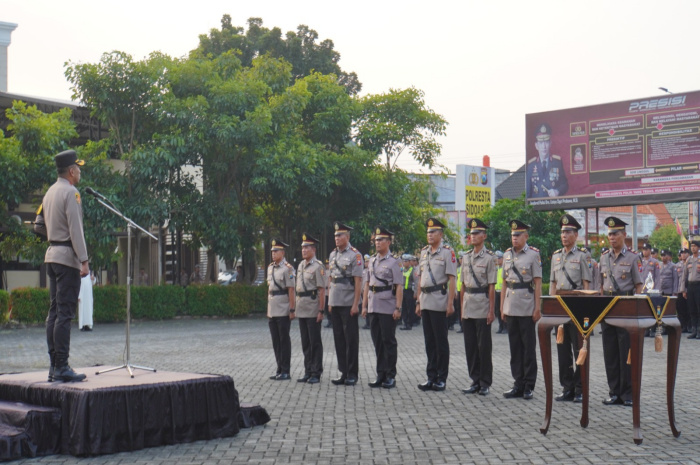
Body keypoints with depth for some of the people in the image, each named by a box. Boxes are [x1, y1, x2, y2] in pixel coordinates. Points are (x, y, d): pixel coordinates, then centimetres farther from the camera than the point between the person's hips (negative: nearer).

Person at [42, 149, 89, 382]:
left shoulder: (50, 193, 16)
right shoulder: (70, 193, -11)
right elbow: (75, 229, -17)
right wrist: (84, 260, -17)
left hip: (52, 254, 9)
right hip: (67, 256, -9)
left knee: (54, 311, 9)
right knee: (65, 313, -9)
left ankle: (54, 366, 10)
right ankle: (62, 367, -10)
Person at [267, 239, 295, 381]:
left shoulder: (287, 268, -10)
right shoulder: (270, 267, 13)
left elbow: (291, 290, -13)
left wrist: (292, 309, -16)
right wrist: (268, 308, 17)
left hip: (283, 311, -7)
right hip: (272, 310, 7)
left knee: (284, 340, -2)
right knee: (276, 341, 10)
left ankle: (285, 372, 3)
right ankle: (279, 369, 18)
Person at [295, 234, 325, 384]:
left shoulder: (318, 266, -10)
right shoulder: (301, 265, 13)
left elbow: (322, 290, -13)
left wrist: (321, 311, -16)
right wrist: (296, 306, 14)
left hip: (313, 309, -7)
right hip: (302, 309, 7)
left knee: (315, 342, -1)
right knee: (305, 342, 11)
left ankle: (316, 373, 5)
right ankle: (308, 372, 19)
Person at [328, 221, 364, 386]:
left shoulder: (355, 255, -7)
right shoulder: (332, 255, 13)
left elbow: (358, 281, -10)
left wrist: (355, 304, -15)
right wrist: (329, 301, 13)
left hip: (348, 303, -6)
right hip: (335, 303, 7)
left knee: (351, 338, -1)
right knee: (339, 338, 9)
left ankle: (352, 374, 5)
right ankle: (343, 372, 16)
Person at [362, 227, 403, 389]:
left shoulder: (393, 261, -5)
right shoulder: (371, 260, 12)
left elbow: (399, 287, -9)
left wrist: (398, 308, -15)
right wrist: (364, 305, 11)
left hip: (388, 308, -6)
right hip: (373, 308, 6)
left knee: (389, 341, 0)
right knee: (377, 341, 9)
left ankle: (390, 376, 7)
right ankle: (381, 375, 17)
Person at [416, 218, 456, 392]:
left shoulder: (447, 252, -6)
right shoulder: (424, 252, 14)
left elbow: (451, 279, -9)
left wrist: (450, 303, -15)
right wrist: (418, 301, 14)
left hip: (439, 301, -6)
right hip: (425, 302, 6)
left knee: (441, 341, -1)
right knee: (429, 340, 9)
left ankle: (441, 378, 5)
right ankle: (431, 377, 15)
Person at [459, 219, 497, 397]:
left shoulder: (490, 258, -5)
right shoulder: (466, 257, 12)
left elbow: (492, 287, -8)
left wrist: (491, 310, -11)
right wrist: (461, 307, 10)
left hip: (482, 308, -5)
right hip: (468, 308, 6)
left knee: (484, 346, -1)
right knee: (470, 346, 8)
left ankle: (485, 383, 7)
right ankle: (475, 381, 16)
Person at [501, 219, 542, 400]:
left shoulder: (533, 254, -4)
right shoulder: (507, 255, 11)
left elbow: (538, 283, -5)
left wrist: (537, 308, -10)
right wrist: (502, 305, 10)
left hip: (527, 308, -5)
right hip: (511, 307, 5)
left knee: (528, 347, 1)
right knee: (515, 346, 8)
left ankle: (529, 386, 7)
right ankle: (518, 384, 15)